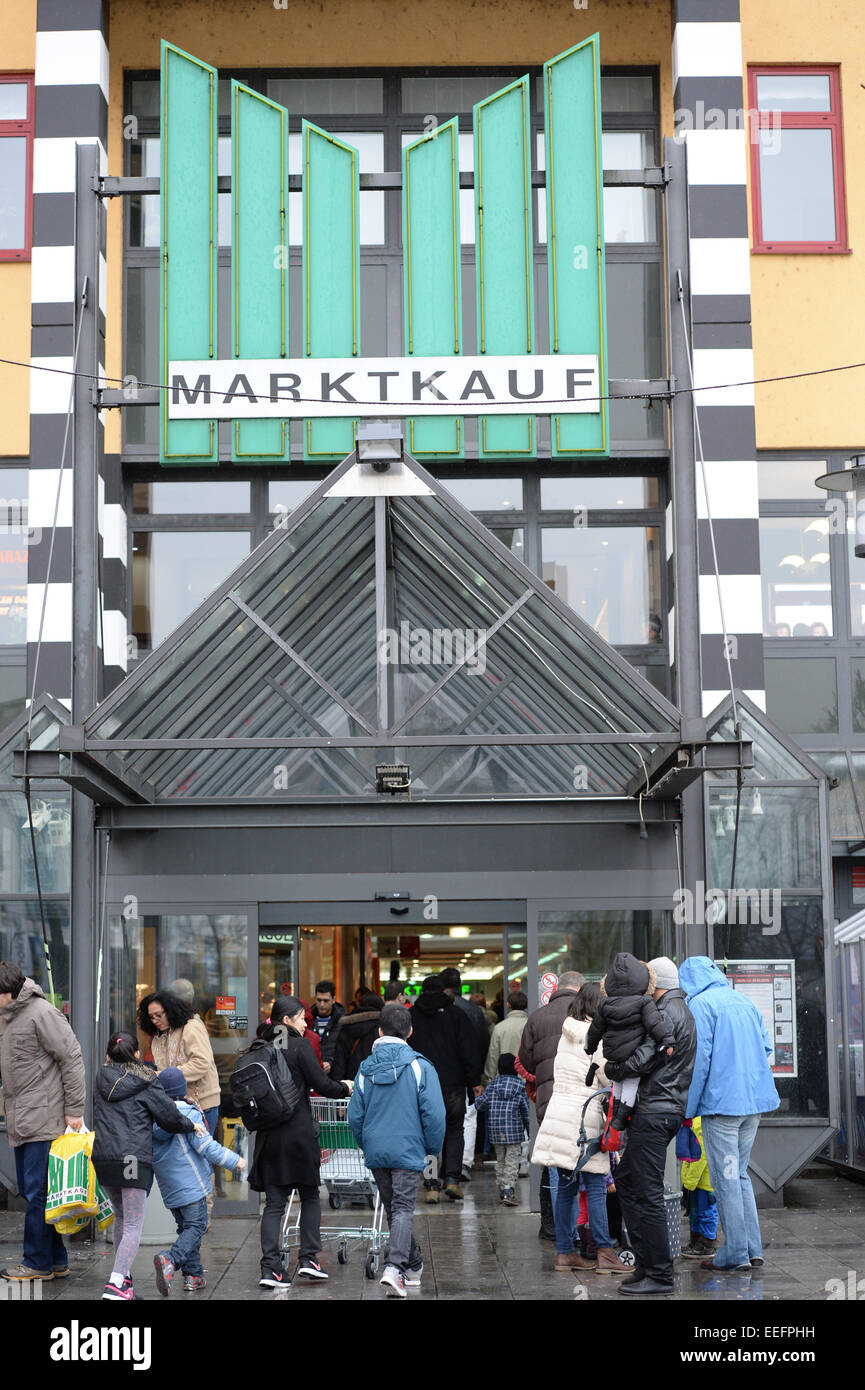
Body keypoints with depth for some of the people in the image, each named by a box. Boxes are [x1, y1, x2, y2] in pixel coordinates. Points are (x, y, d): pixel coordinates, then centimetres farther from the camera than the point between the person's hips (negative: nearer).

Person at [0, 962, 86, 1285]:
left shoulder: (42, 1013, -14)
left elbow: (72, 1060, -13)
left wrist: (74, 1110, -14)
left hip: (45, 1119, -9)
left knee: (37, 1192, -6)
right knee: (30, 1190, 11)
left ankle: (38, 1262, 3)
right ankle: (56, 1260, 18)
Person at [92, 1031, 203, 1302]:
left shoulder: (101, 1079, 13)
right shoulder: (146, 1082, 0)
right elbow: (169, 1116, -1)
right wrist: (191, 1125, 18)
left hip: (103, 1157, 5)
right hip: (134, 1158, -5)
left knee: (121, 1217, 22)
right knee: (133, 1224, -3)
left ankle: (123, 1276, 24)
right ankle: (116, 1284, -16)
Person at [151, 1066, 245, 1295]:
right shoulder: (188, 1114, -13)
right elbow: (205, 1145, -16)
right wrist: (234, 1160, -9)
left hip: (169, 1188, 7)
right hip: (189, 1182, -7)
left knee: (185, 1227, 16)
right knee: (195, 1227, -5)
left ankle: (193, 1276, 11)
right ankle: (170, 1260, -27)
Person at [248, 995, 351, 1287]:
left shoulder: (258, 1049, 6)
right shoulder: (299, 1046, -9)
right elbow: (321, 1084, -8)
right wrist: (345, 1087, 10)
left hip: (268, 1136, 4)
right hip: (299, 1133, -4)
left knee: (274, 1202, 6)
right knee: (310, 1197, 14)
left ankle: (270, 1268, -2)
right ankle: (308, 1258, 9)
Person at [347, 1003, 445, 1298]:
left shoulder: (366, 1068, 3)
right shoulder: (420, 1067, -8)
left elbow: (355, 1116, 7)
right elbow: (434, 1113, -9)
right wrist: (433, 1149, 5)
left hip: (376, 1152, 4)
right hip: (408, 1150, -4)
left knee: (393, 1209, 16)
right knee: (403, 1209, -4)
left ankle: (414, 1266, 28)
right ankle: (395, 1267, -23)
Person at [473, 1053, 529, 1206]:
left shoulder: (493, 1084, 3)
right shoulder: (520, 1085, -2)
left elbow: (480, 1104, 0)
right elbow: (525, 1109, 1)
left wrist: (477, 1097, 23)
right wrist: (529, 1130, 11)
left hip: (495, 1127, 3)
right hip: (514, 1128, -3)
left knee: (500, 1160, 15)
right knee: (512, 1161, -2)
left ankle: (502, 1191, 18)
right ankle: (509, 1191, -15)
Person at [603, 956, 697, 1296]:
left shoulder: (667, 1014, -13)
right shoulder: (683, 1011, 20)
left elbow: (643, 1060, -20)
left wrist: (609, 1068, -3)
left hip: (655, 1111, -11)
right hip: (669, 1109, 11)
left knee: (648, 1192, -7)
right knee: (625, 1179, 16)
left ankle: (660, 1276, -4)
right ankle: (645, 1262, 18)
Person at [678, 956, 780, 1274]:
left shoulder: (700, 1004, -8)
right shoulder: (744, 1001, 14)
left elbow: (698, 1059, -13)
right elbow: (766, 1048, 16)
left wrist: (688, 1109, -8)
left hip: (721, 1101, -7)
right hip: (755, 1100, 7)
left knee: (726, 1178, 0)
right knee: (739, 1174, 16)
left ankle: (735, 1254, 3)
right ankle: (753, 1250, 16)